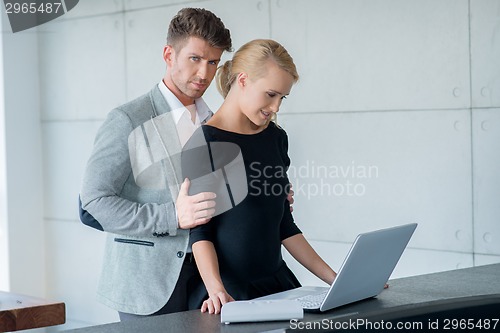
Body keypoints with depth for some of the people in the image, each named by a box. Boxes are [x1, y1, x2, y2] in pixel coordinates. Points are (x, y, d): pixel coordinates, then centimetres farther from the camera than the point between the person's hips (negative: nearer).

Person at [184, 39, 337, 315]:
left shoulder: (276, 138, 11)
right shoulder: (204, 143, -8)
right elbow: (200, 232, -10)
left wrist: (334, 279, 9)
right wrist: (216, 289, -25)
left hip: (277, 282, 5)